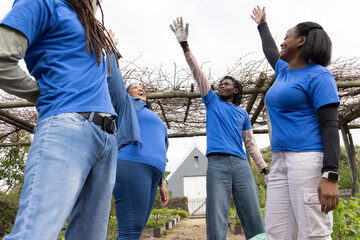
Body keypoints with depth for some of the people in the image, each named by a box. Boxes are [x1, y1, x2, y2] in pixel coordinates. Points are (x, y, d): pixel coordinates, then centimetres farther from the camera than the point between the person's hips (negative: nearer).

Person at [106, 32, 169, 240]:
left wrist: (162, 182, 22)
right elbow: (114, 78, 7)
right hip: (133, 165, -7)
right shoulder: (127, 105, 18)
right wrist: (111, 49, 14)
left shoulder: (155, 119, 35)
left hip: (152, 172, 7)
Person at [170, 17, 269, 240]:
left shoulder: (243, 113, 24)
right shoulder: (212, 101, 19)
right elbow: (198, 72, 11)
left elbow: (251, 143, 22)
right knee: (216, 220, -7)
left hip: (241, 164, 3)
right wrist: (185, 44, 5)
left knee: (254, 217, -3)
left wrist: (265, 167, 12)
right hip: (217, 163, -2)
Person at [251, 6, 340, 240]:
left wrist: (330, 176, -21)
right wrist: (262, 25, 59)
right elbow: (270, 51, 43)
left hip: (309, 159, -8)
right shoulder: (284, 70, 21)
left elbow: (330, 126, -11)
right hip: (281, 160, 8)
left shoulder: (318, 76, -3)